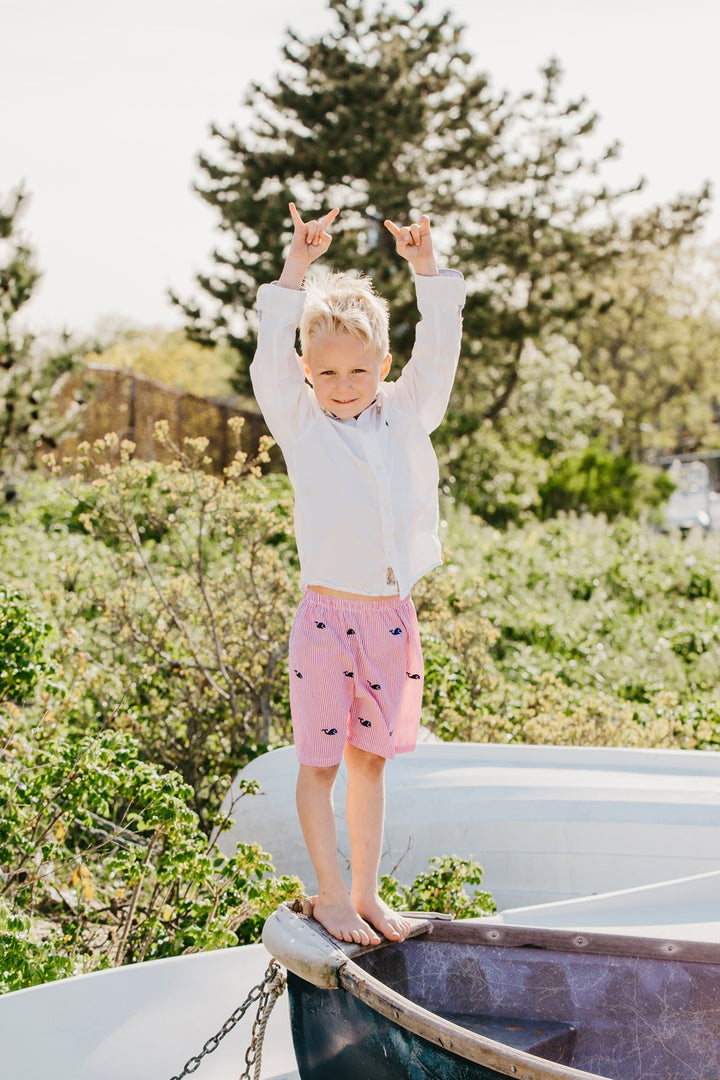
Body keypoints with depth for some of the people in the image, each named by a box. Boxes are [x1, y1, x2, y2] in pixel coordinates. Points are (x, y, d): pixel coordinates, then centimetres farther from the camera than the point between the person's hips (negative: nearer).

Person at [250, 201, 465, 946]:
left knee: (370, 758, 14)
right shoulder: (300, 422, 1)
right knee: (320, 761, 5)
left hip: (393, 616, 3)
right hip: (327, 614, -3)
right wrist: (297, 267, -16)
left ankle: (366, 892, 26)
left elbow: (439, 347, 4)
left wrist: (425, 267, -5)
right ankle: (329, 893, 20)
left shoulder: (406, 415, 8)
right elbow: (271, 352, -10)